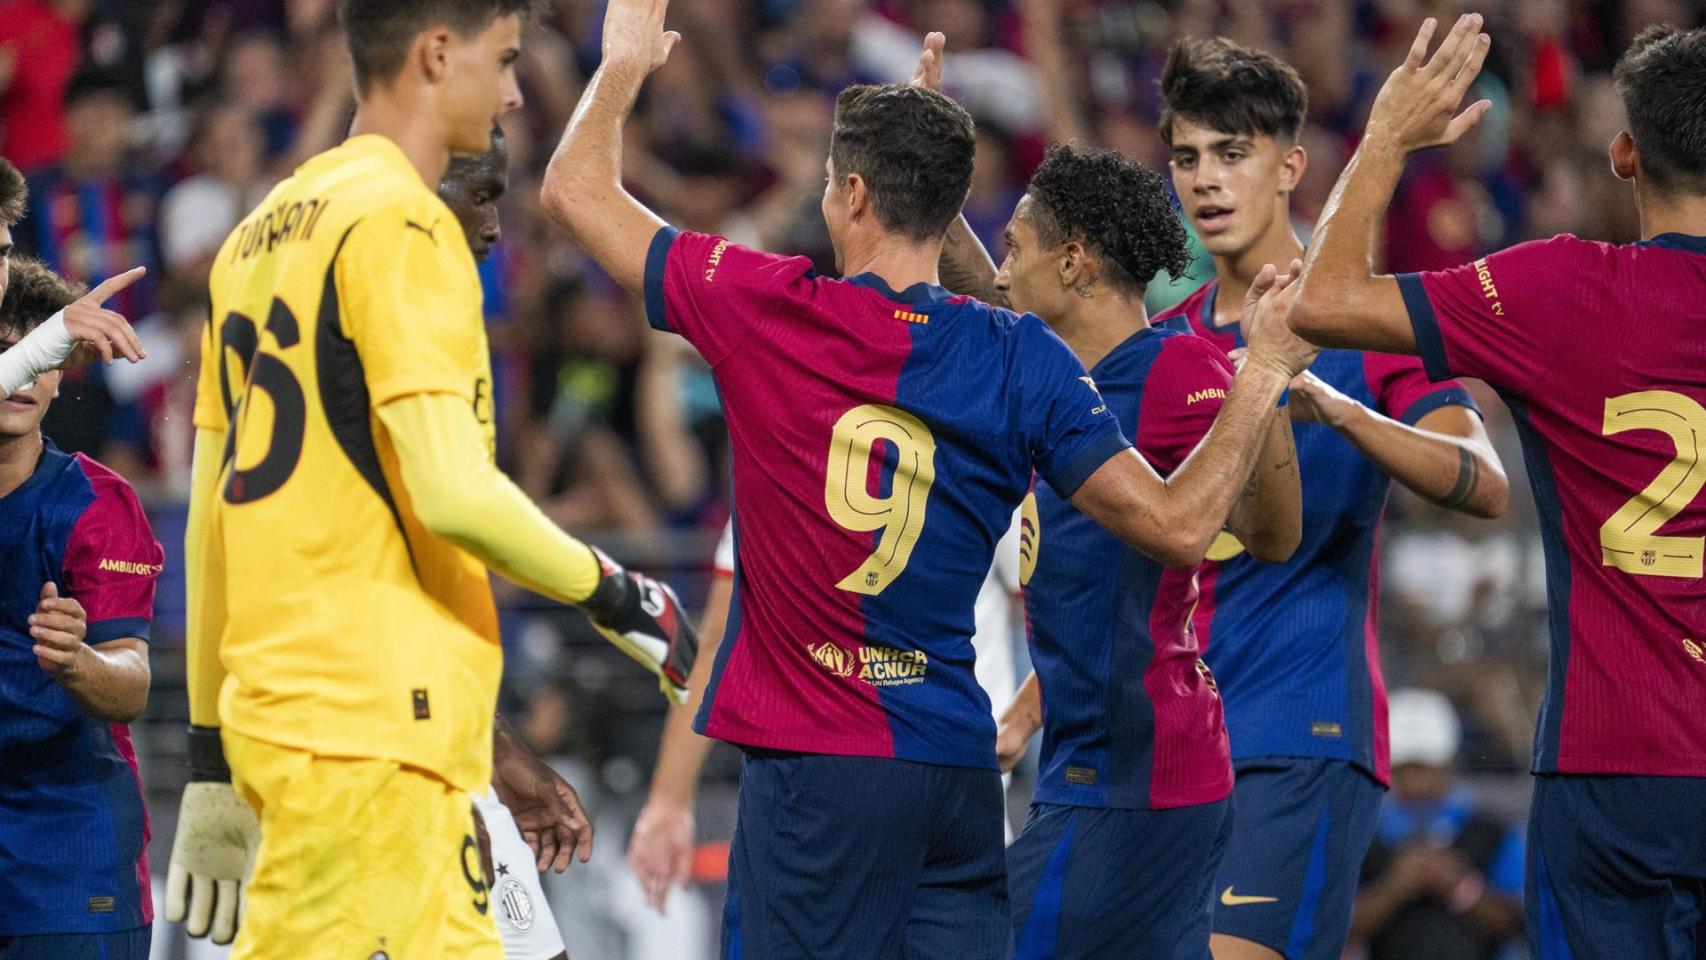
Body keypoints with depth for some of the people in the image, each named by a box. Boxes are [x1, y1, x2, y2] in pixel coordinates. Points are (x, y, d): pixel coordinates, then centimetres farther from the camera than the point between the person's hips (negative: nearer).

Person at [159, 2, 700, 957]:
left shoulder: (260, 235, 18)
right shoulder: (400, 224, -9)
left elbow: (208, 523, 19)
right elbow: (452, 492, -18)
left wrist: (211, 764, 21)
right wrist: (617, 596, -3)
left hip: (270, 711, 9)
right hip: (371, 727, -9)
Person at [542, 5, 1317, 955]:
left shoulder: (771, 312, -5)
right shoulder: (1023, 359, 1)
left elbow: (577, 191, 8)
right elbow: (1180, 524, -1)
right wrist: (1261, 379, 12)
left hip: (816, 763, -3)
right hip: (959, 764, 4)